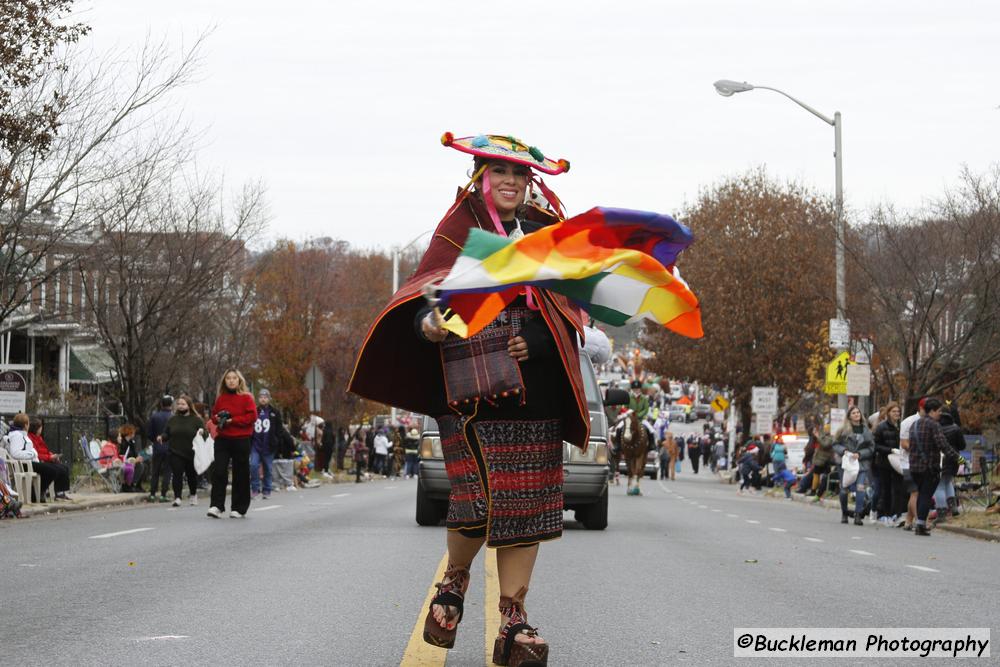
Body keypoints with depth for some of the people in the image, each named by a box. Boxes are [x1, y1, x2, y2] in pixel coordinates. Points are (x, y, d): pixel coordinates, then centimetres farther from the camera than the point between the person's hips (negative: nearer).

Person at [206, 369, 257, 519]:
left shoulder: (246, 397, -1)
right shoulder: (220, 399, 11)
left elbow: (252, 415, -10)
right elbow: (214, 415, 21)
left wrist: (233, 420, -16)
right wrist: (217, 419, -2)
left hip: (241, 440, -3)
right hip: (222, 439, 3)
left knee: (240, 475, 2)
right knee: (218, 472, -9)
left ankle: (239, 508, 12)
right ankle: (217, 505, -10)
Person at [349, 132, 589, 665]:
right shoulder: (460, 230, 4)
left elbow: (568, 312, 15)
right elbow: (424, 295, -4)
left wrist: (537, 342, -5)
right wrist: (429, 325, -28)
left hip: (533, 388, 4)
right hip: (473, 387, -4)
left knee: (528, 501, 1)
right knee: (485, 495, -16)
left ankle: (513, 623, 7)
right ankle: (454, 582, 14)